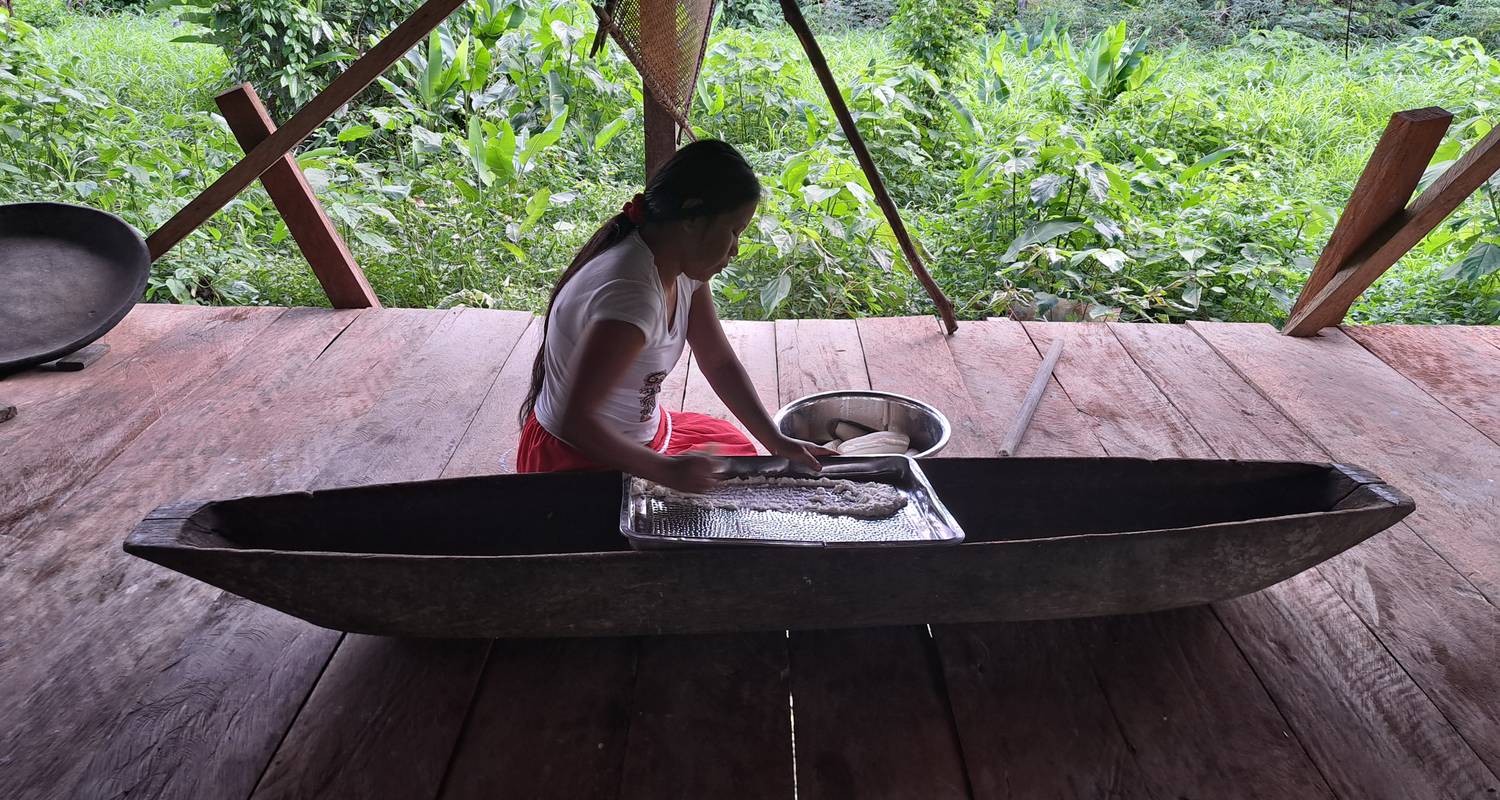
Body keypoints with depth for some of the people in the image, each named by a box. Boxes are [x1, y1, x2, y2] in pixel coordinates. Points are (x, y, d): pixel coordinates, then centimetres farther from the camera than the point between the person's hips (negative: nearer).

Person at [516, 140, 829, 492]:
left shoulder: (685, 267, -6)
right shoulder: (631, 294, -34)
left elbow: (719, 361, 0)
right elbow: (576, 421, -35)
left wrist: (778, 443, -2)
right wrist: (667, 470, -31)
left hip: (643, 433, 9)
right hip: (581, 460, -9)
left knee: (738, 447, 19)